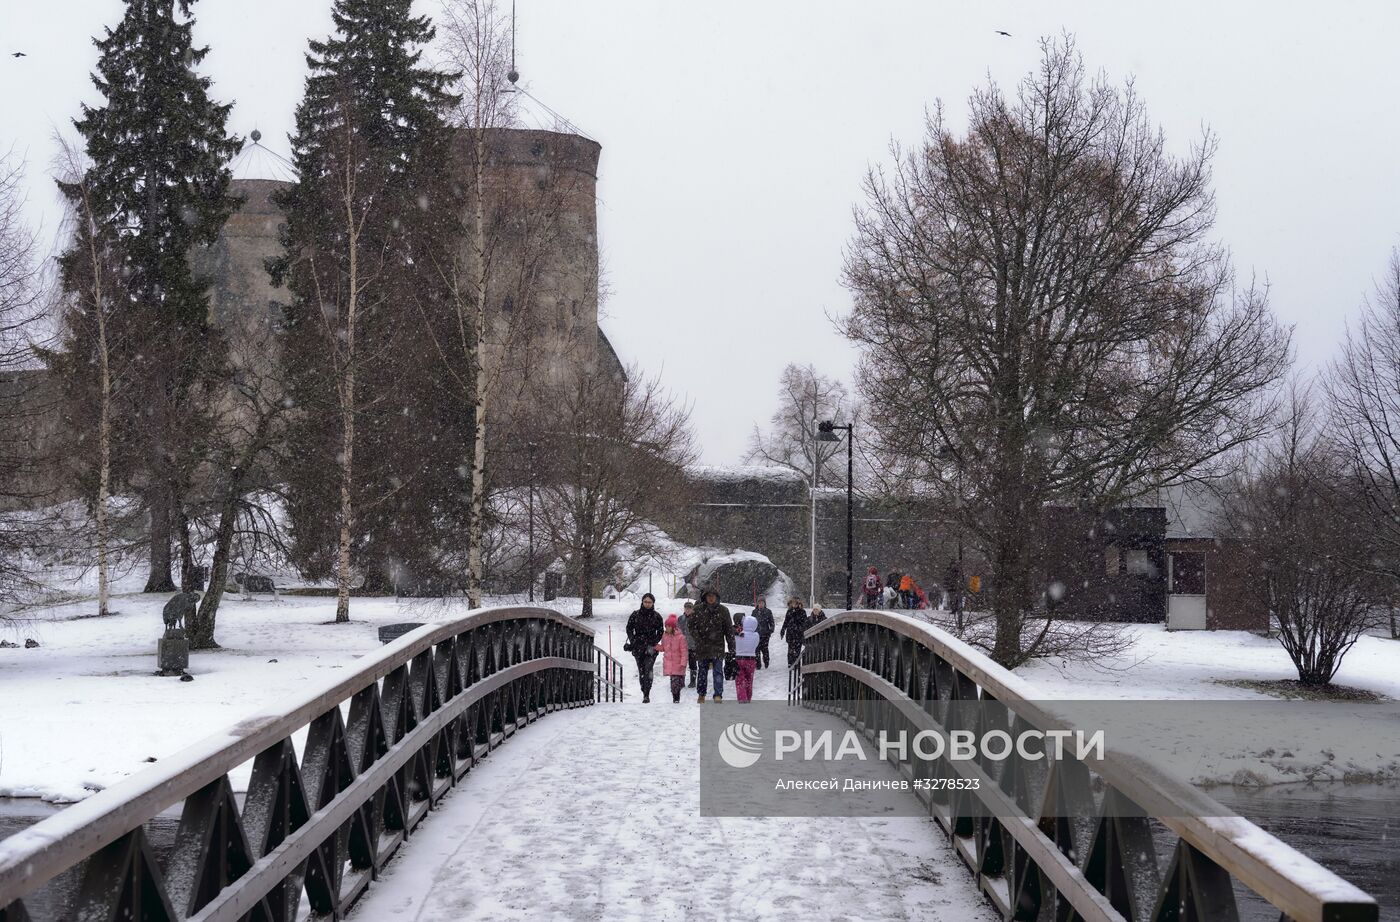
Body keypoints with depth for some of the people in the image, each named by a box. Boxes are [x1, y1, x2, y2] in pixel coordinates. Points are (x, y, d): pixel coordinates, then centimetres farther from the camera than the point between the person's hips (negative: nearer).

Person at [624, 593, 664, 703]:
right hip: (638, 647, 2)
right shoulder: (635, 615, 4)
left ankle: (646, 695, -21)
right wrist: (632, 640, -3)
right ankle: (645, 693, 17)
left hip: (651, 647, -2)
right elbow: (629, 628, 11)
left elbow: (661, 632, 8)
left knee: (648, 669, -17)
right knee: (641, 671, 6)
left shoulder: (656, 616, 3)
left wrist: (654, 643, -4)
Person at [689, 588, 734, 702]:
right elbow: (692, 626, 4)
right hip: (702, 647, 1)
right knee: (702, 671, 10)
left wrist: (731, 646, 1)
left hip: (718, 646, -1)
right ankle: (701, 694, 24)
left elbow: (729, 629, 5)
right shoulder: (698, 610, 2)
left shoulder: (723, 610, 2)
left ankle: (718, 695, -7)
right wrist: (698, 639, -10)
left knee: (718, 671, -8)